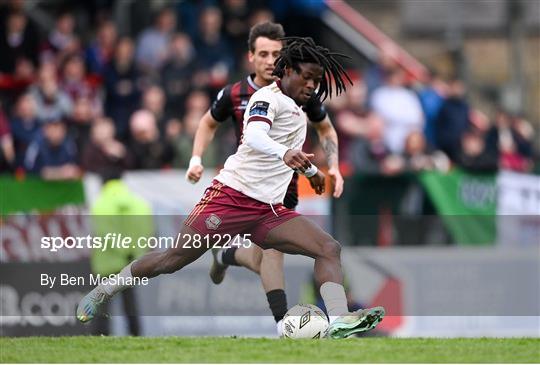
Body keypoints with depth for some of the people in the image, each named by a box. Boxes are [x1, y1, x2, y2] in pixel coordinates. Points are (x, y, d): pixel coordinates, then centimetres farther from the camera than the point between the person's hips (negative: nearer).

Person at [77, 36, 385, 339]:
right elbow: (254, 136, -30)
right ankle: (101, 294, 11)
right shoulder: (269, 97, -7)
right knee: (174, 258, -7)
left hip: (269, 212, 8)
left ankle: (340, 322, -26)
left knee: (329, 249, -11)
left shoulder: (298, 114, 20)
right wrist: (284, 153, -48)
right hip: (232, 197, -8)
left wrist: (310, 169, 59)